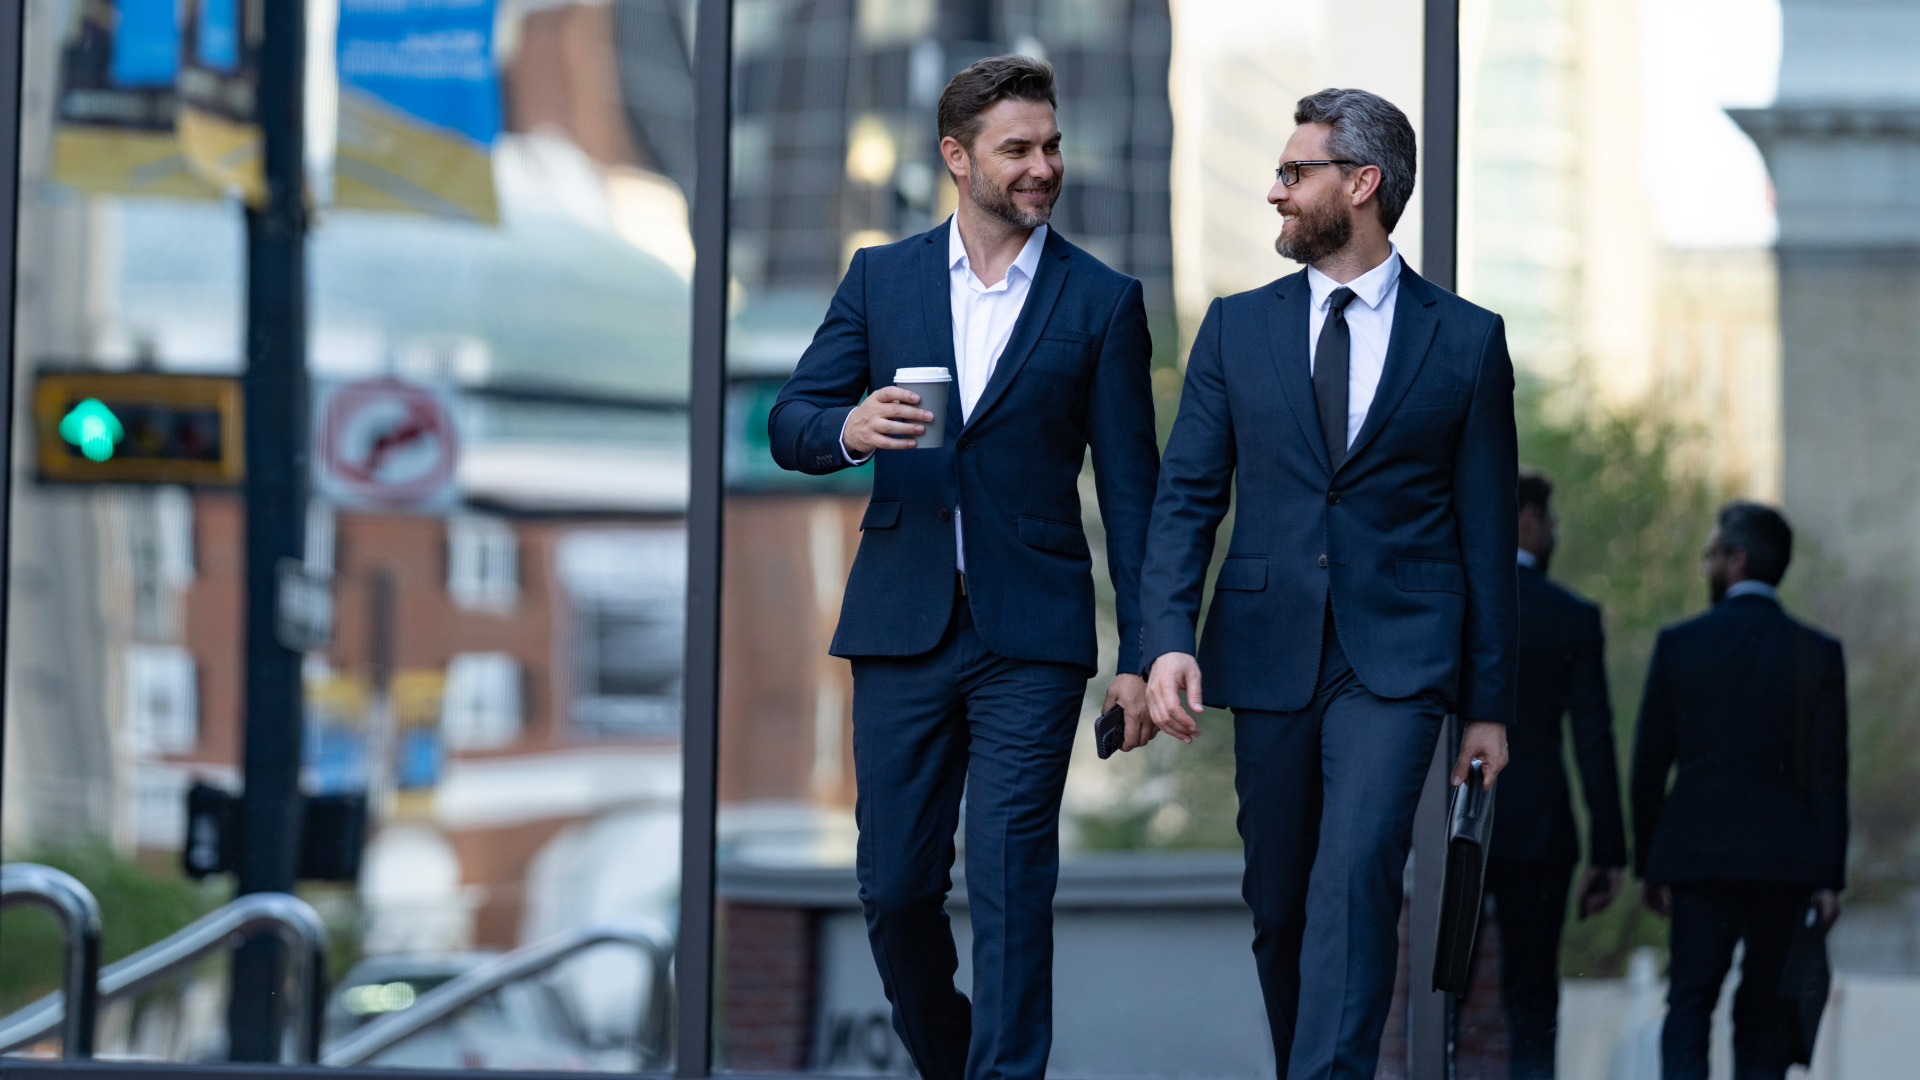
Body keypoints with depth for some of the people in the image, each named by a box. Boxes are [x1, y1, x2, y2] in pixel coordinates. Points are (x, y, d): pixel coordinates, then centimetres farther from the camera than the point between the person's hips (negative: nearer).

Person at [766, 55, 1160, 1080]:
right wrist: (846, 429, -18)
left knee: (1009, 885, -9)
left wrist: (1141, 652, -2)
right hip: (902, 628, 2)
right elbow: (788, 424, 7)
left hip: (1030, 635, -2)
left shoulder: (1102, 301, 3)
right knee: (894, 886, 7)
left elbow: (1130, 487, 3)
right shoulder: (881, 279, 9)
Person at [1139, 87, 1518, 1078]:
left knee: (1356, 872, -20)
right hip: (1268, 652, 3)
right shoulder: (1238, 328, 10)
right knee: (1279, 903, 7)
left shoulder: (1465, 340, 4)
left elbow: (1489, 530, 6)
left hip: (1397, 661, -3)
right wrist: (1168, 638, -10)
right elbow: (1185, 496, 6)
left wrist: (1490, 701, 5)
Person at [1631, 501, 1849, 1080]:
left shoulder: (1679, 644, 1)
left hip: (1698, 857, 0)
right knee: (1765, 1013, 9)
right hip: (1784, 860, 0)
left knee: (1689, 1005, 2)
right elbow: (1828, 773, -3)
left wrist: (1647, 863, 12)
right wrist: (1829, 877, 0)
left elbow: (1649, 763, 4)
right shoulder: (1817, 653, 0)